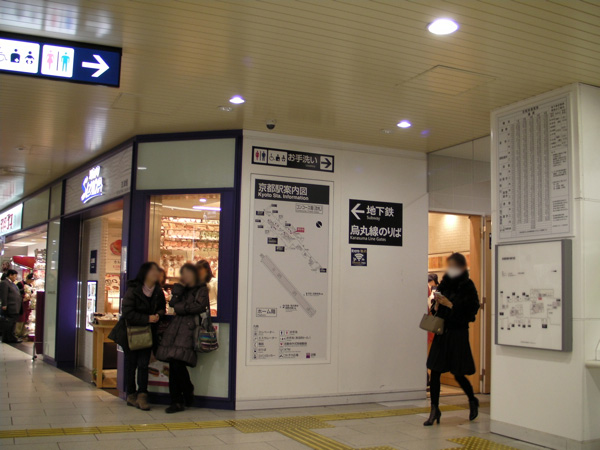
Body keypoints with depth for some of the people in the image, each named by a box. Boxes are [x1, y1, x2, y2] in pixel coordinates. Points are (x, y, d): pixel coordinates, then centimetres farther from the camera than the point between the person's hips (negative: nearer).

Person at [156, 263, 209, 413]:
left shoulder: (202, 290, 8)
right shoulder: (181, 288, 25)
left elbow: (197, 306, -7)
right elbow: (173, 303, 10)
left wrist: (180, 308, 0)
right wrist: (180, 287, 6)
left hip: (189, 329, -6)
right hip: (175, 328, 6)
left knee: (178, 363, -17)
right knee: (173, 365, -2)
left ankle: (188, 394, 4)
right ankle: (176, 401, 3)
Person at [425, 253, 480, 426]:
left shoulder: (468, 287, -8)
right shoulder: (444, 284, 6)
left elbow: (470, 313, -14)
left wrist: (450, 305, -20)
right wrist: (436, 305, -9)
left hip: (458, 334, -5)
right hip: (442, 332, 5)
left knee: (458, 374, 5)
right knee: (434, 372, 1)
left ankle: (473, 401, 34)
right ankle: (434, 410, 12)